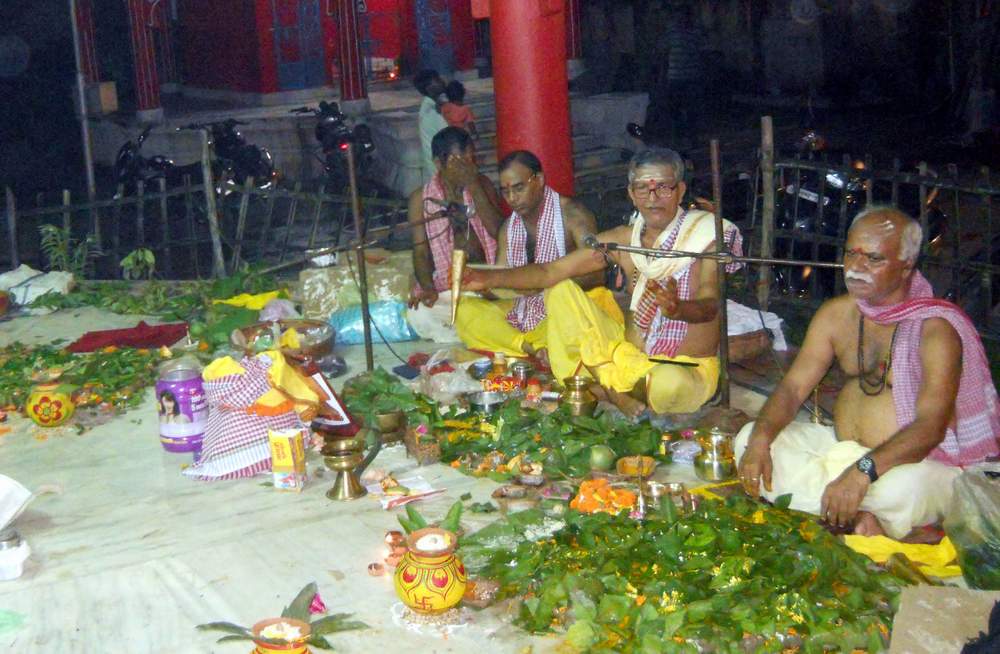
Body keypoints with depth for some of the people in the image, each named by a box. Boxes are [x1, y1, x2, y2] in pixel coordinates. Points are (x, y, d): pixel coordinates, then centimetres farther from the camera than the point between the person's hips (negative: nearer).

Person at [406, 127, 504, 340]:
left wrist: (474, 187, -14)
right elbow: (420, 251, -2)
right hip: (445, 288, -2)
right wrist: (427, 288, -21)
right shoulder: (421, 198, 1)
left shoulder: (482, 185, 7)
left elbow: (498, 232, -7)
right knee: (419, 314, -31)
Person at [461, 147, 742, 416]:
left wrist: (678, 309, -52)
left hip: (687, 369, -5)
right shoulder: (621, 240, 4)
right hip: (627, 355, 5)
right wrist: (490, 278, -13)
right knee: (561, 291, -3)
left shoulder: (707, 236, -11)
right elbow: (550, 272, 1)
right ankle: (612, 395, -15)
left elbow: (710, 305, -28)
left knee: (671, 381, -42)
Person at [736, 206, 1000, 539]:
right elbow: (792, 387, 1)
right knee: (749, 438, -11)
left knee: (901, 490, -41)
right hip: (841, 448, 7)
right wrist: (760, 438, -20)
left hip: (916, 460, -7)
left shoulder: (935, 327, -16)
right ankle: (857, 517, -22)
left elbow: (931, 426, -26)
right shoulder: (835, 314, 4)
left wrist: (863, 471, -40)